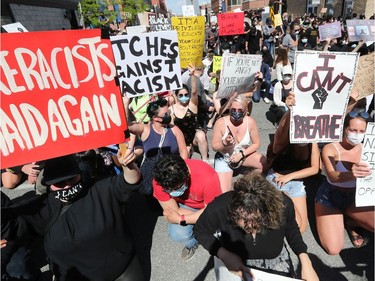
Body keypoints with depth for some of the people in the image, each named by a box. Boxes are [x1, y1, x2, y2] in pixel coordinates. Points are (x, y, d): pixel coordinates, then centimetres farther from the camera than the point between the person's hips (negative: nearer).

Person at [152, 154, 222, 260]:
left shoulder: (207, 177, -38)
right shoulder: (160, 180, -30)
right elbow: (171, 211, -20)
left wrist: (180, 219, -29)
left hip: (208, 207, 0)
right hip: (183, 207, 1)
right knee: (177, 234, -24)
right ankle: (192, 243, 12)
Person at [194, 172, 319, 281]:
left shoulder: (283, 205, -33)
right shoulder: (219, 208, -39)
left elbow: (291, 228, -7)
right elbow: (201, 232, -16)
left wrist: (306, 262, -18)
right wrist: (224, 255, -30)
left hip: (273, 257, 2)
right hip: (232, 255, -1)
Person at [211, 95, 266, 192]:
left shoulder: (250, 122, -17)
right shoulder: (221, 122, -23)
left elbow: (256, 144, -7)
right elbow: (214, 147, -15)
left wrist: (241, 154, -18)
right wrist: (225, 143, -35)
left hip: (243, 154, 3)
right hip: (224, 158, -3)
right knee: (223, 193, -15)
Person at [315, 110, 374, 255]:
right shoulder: (330, 149, -17)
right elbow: (332, 176, -33)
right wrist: (351, 174, -55)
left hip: (354, 197, 3)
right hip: (329, 197, -3)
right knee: (333, 249, -15)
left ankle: (350, 222, 10)